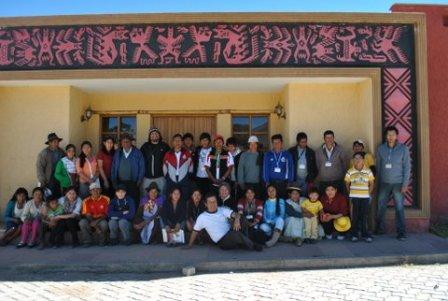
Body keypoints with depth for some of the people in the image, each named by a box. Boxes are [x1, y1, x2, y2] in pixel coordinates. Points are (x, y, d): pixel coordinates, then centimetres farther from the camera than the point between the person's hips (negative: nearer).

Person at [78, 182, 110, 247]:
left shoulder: (106, 199, -2)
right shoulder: (86, 201, 0)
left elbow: (107, 214, -5)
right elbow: (87, 215, -6)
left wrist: (96, 221, -20)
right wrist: (95, 227, -19)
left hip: (101, 220, -1)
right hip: (91, 221, 2)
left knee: (104, 223, -34)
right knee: (82, 222, -28)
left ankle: (102, 241, -5)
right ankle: (87, 241, -8)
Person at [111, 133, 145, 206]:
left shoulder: (137, 153, 2)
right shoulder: (117, 153, 12)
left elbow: (142, 168, 2)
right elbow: (113, 168, 14)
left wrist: (139, 181, -4)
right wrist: (114, 181, 7)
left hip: (133, 184, -2)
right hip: (120, 183, 3)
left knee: (134, 203, -4)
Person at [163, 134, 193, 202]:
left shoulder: (187, 153, 3)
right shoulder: (168, 154, 5)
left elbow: (191, 166, 10)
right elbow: (165, 168, 12)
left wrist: (189, 176, 8)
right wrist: (167, 177, 12)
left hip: (184, 181, 0)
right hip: (171, 181, 1)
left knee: (184, 200, -1)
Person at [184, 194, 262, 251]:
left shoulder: (223, 210, 6)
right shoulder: (202, 217, 2)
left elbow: (235, 214, -10)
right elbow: (195, 231, 11)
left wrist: (237, 219, -33)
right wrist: (190, 245, 12)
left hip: (231, 234, 4)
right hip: (222, 242, -4)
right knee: (236, 234, -33)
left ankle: (244, 241, -11)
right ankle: (253, 246, -9)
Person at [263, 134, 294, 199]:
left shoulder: (287, 155, 6)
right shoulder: (268, 155, 7)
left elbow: (291, 169, 4)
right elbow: (265, 169, 5)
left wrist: (290, 182, -2)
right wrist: (267, 181, -1)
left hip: (284, 183, 0)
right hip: (272, 182, 0)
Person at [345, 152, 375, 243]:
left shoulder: (368, 171, 1)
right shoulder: (350, 172, 0)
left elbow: (372, 183, 7)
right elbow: (347, 184, 9)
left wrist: (369, 193, 1)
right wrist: (351, 192, 4)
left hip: (365, 197, 0)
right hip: (354, 197, 0)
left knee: (364, 216, 3)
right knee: (355, 216, 3)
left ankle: (365, 234, 13)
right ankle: (354, 234, 11)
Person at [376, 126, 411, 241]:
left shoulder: (403, 149, -3)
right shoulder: (381, 149, 3)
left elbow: (407, 167, -3)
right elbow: (378, 166, 7)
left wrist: (405, 184, -8)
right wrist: (377, 182, 7)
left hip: (398, 183, -2)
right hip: (384, 183, 2)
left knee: (399, 208, 1)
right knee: (381, 207, 7)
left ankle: (401, 232, 11)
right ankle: (380, 228, 24)